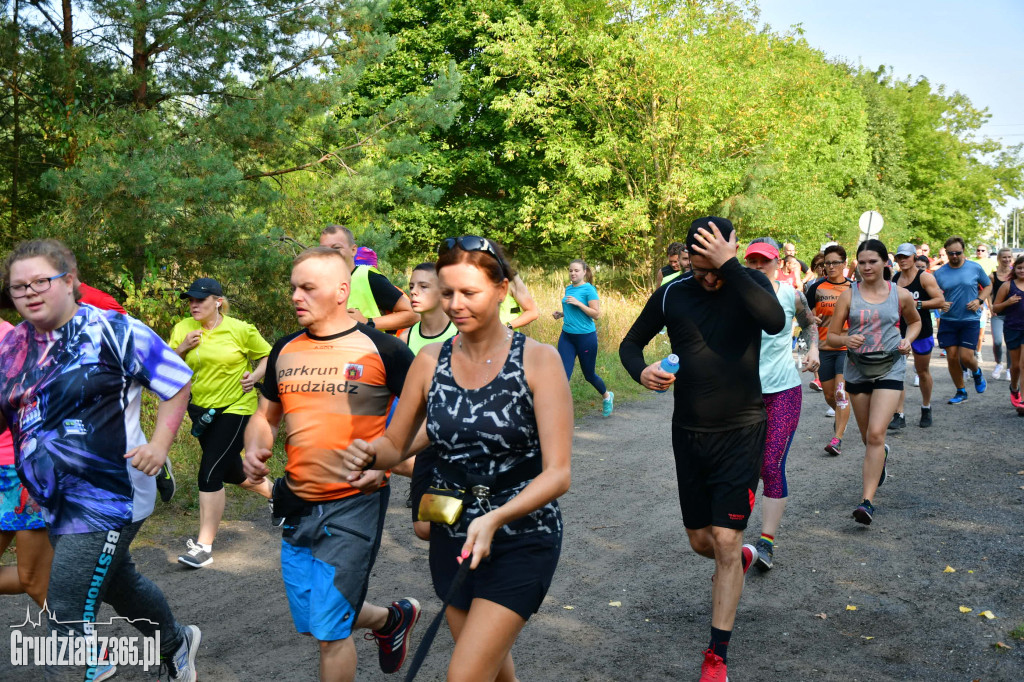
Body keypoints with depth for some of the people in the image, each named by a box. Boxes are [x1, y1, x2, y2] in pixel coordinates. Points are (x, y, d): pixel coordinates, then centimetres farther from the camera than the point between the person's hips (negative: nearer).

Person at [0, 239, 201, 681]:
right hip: (55, 504, 8)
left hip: (106, 501, -7)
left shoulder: (114, 331, -13)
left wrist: (159, 445, -16)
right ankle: (177, 645, 52)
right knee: (117, 584, 26)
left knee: (66, 620, -7)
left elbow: (178, 382, -6)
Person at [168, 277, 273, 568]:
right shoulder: (182, 329, 0)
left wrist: (255, 376, -13)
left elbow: (267, 355, 3)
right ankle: (271, 489, 49)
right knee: (229, 470, 19)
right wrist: (181, 349, -15)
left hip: (236, 407, -6)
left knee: (210, 473, -14)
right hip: (201, 410, 6)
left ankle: (204, 544, -5)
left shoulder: (240, 330, -9)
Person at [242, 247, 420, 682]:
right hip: (297, 506, 7)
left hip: (354, 504, -6)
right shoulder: (285, 351, 6)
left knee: (329, 628, -2)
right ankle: (392, 620, 43)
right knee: (310, 620, 18)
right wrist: (255, 449, -4)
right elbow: (265, 416, 18)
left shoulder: (381, 350, -10)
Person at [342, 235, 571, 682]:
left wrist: (496, 519, -31)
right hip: (452, 537, 5)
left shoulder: (538, 361, -13)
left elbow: (558, 473, -17)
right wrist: (369, 454, -16)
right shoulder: (430, 361, -3)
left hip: (521, 538, -4)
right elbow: (395, 445, 7)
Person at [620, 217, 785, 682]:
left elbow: (775, 321, -30)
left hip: (740, 434, -3)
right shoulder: (672, 295, -2)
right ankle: (741, 557, 51)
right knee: (700, 542, 14)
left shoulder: (750, 283, -8)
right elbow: (631, 342, 9)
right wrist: (640, 371, -14)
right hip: (688, 434, 4)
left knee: (725, 544, -7)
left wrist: (729, 266, -33)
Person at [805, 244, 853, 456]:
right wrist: (811, 320, -12)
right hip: (824, 348, 2)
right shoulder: (817, 288, 3)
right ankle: (841, 418, 43)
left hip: (847, 347, -2)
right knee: (829, 395, 12)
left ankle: (837, 439, -11)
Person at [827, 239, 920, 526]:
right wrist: (847, 339, -22)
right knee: (867, 437, 16)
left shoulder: (901, 295, -1)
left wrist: (907, 340, -2)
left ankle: (868, 501, -16)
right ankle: (880, 455, 54)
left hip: (889, 370, -2)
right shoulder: (849, 295, -2)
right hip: (858, 370, 2)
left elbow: (915, 321, 19)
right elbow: (831, 336, 0)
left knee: (876, 434, -17)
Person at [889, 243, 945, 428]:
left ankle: (926, 409, 34)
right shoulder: (894, 278, 6)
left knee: (922, 372, 13)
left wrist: (918, 304, -22)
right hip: (899, 330, 3)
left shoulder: (924, 277, -8)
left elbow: (940, 300, -14)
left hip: (921, 331, -3)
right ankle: (899, 415, -10)